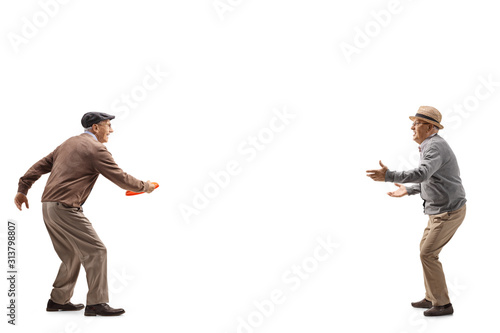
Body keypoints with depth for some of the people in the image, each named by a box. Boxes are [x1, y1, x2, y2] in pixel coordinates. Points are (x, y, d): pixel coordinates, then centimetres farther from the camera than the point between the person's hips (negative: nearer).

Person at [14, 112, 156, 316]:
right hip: (65, 208, -10)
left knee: (72, 255, 18)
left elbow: (41, 165, 20)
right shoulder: (96, 149, -7)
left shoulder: (69, 143, 20)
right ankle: (96, 304, -3)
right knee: (95, 251, -5)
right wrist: (144, 186, 8)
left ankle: (58, 300, 25)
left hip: (48, 206, 10)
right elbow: (120, 178, -7)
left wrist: (23, 189, 22)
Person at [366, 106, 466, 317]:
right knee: (426, 251, 15)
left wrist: (389, 176, -47)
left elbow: (422, 174, -41)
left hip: (448, 212, -10)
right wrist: (408, 190, 21)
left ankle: (442, 303, 4)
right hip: (442, 209, 10)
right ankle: (432, 298, 24)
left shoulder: (434, 147, -21)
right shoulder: (432, 146, 13)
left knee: (428, 254, -5)